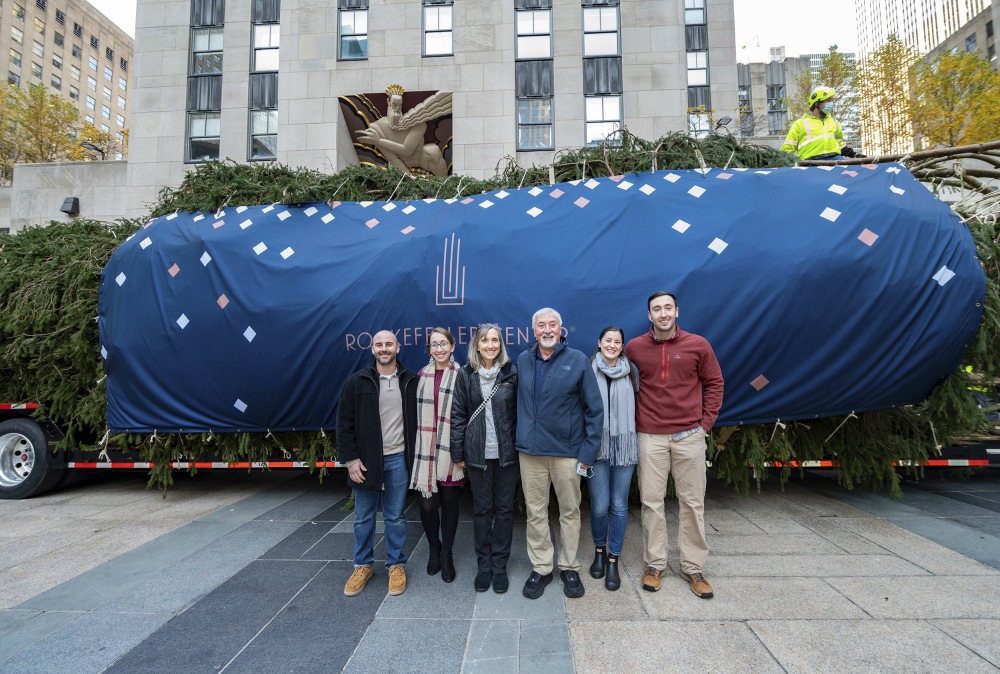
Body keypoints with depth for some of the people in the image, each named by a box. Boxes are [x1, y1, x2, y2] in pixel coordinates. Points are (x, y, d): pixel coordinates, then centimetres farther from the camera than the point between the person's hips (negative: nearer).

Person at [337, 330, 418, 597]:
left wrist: (415, 455, 2)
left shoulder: (411, 382, 1)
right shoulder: (357, 382, -2)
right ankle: (363, 565, 29)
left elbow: (419, 420, 6)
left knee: (395, 517, 10)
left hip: (398, 459, 0)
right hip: (366, 460, 0)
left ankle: (396, 565, 26)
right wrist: (350, 459, -6)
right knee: (363, 517, 12)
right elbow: (344, 423, -1)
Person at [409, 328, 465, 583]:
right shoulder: (422, 376, 9)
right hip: (426, 450, 2)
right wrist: (416, 445, 7)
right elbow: (416, 412, 11)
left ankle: (446, 554, 28)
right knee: (427, 504, 0)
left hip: (450, 450, -2)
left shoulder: (460, 376, -2)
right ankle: (434, 549, 28)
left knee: (449, 502, 8)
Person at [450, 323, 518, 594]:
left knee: (504, 509, 8)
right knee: (481, 509, 10)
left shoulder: (511, 373, 0)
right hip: (477, 454, 0)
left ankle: (499, 566, 23)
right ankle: (484, 565, 25)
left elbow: (519, 412, 2)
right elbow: (458, 415, 2)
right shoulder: (466, 375, 1)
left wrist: (522, 446, -2)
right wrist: (458, 453, 1)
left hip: (506, 452, 0)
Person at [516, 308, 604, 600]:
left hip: (567, 451, -2)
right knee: (535, 513, 11)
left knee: (570, 511, 12)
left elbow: (595, 409, -4)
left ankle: (569, 568, 29)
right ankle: (541, 568, 27)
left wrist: (589, 451, -7)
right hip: (530, 451, 3)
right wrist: (520, 437, 6)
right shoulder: (523, 360, 4)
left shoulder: (578, 360, -5)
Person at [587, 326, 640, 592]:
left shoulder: (631, 371, 6)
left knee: (619, 505, 6)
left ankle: (613, 559, 22)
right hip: (597, 444, -2)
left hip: (624, 445, 2)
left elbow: (638, 404, 15)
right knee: (599, 505, 1)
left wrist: (630, 431, 8)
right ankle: (599, 550, 28)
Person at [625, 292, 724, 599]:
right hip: (650, 437, 0)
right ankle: (654, 564, 21)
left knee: (692, 503, 8)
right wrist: (633, 419, 6)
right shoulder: (635, 347, 1)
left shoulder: (698, 345, 0)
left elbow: (714, 383, 7)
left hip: (690, 436, 0)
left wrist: (706, 421, 1)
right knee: (652, 502, 6)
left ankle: (693, 567, 22)